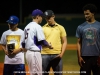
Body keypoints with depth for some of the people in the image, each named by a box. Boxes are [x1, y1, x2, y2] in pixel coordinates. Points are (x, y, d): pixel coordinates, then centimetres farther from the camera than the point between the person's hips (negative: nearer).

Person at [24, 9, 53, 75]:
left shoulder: (27, 27, 13)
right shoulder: (37, 26, -13)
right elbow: (42, 41, -15)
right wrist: (49, 45, 4)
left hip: (28, 52, 9)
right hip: (35, 53, -9)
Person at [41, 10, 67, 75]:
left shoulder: (60, 28, 8)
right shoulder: (43, 28, 8)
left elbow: (64, 42, 7)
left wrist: (62, 53, -6)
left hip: (57, 55, 0)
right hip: (45, 55, 0)